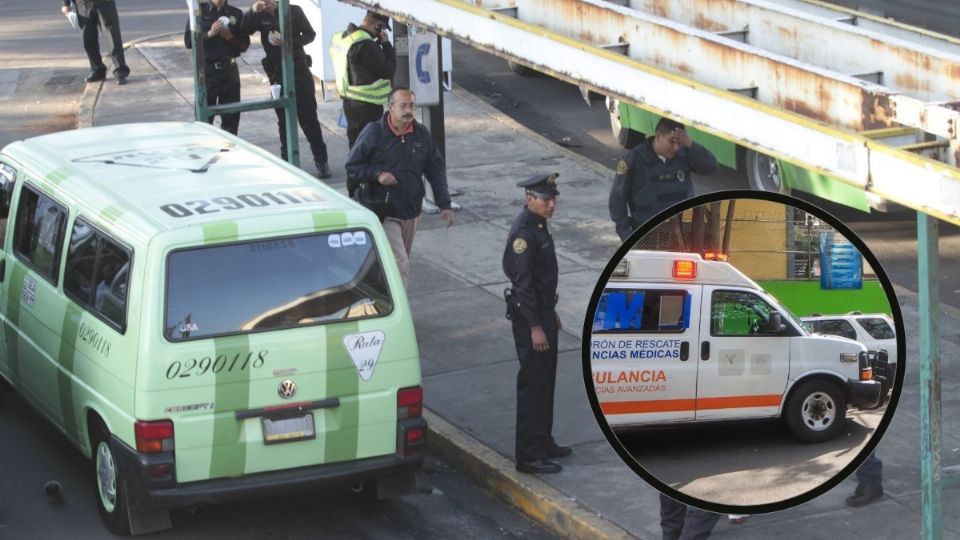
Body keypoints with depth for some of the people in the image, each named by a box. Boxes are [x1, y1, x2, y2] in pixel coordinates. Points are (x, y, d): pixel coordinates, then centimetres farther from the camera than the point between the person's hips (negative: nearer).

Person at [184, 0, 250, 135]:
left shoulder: (236, 14, 7)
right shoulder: (200, 11, 0)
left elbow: (244, 44, 6)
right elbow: (188, 41, -4)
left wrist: (229, 37, -11)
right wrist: (209, 34, -16)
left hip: (229, 68, 3)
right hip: (207, 69, -3)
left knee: (231, 117, 6)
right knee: (204, 119, -3)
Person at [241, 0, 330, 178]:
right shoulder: (260, 17, 2)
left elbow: (310, 34, -3)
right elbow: (242, 30, -12)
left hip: (299, 70, -2)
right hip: (278, 75, 2)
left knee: (309, 119, -1)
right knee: (284, 120, 8)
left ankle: (321, 160, 6)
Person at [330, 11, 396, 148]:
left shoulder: (341, 38, 8)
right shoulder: (366, 44, -22)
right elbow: (388, 70, -17)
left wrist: (378, 43, 6)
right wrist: (386, 43, -7)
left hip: (349, 101, 9)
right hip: (367, 106, -9)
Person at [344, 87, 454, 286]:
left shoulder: (421, 135, 4)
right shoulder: (373, 133, -9)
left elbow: (436, 170, 9)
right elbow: (352, 167, -3)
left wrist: (444, 205, 2)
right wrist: (377, 175, -20)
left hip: (411, 213, 6)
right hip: (384, 215, -6)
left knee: (401, 264, 15)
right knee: (399, 265, -16)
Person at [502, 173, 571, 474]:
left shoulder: (539, 226, 10)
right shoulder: (523, 232, -21)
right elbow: (523, 283, -23)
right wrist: (535, 327, -23)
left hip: (543, 312, 10)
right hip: (529, 316, -10)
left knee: (545, 381, 18)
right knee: (532, 384, -5)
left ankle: (542, 442, 30)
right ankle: (528, 456, -1)